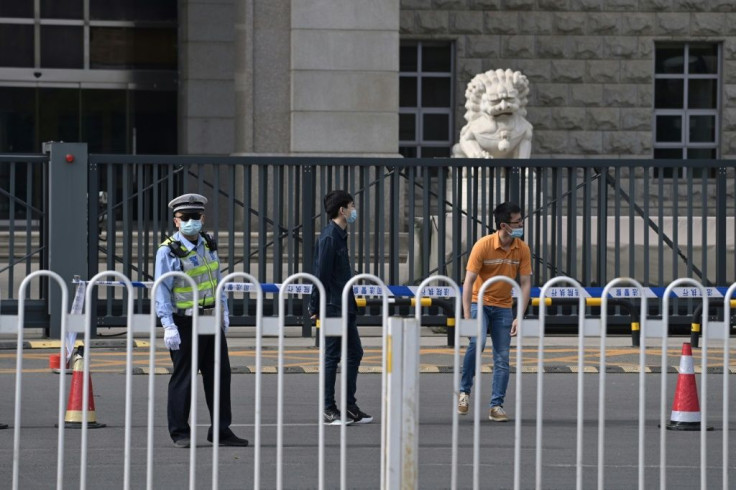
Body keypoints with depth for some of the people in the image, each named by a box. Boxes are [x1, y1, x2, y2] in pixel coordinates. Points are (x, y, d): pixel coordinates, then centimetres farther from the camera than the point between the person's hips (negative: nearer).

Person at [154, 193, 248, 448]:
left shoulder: (209, 245, 9)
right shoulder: (168, 251, -11)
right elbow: (162, 290, -14)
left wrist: (224, 312, 18)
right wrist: (168, 325, -20)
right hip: (184, 324, -7)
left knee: (220, 374, 9)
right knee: (183, 377, -1)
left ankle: (221, 430, 17)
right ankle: (179, 433, 8)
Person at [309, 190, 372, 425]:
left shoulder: (339, 236, 16)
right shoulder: (329, 237, -15)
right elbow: (322, 274, -18)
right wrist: (317, 307, -18)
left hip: (345, 307, 10)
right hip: (333, 308, -10)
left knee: (354, 353, 12)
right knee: (332, 356, -4)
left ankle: (349, 406, 17)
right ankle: (329, 409, 2)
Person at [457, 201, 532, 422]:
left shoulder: (522, 249, -6)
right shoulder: (483, 245, -17)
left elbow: (525, 283, -3)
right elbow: (468, 282, -17)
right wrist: (467, 317, -22)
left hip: (503, 308, 4)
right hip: (479, 303, -4)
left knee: (502, 358, 0)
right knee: (477, 342, -27)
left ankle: (496, 406, 8)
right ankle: (464, 390, -11)